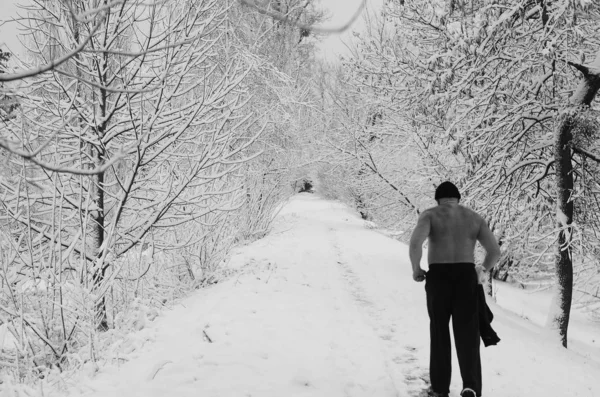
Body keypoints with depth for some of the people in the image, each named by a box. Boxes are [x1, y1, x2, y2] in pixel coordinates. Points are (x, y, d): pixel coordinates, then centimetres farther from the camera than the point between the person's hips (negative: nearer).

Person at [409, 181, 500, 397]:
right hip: (466, 278, 1)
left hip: (438, 277, -1)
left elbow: (415, 242, -18)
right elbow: (495, 251, 5)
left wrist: (416, 269, -2)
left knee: (439, 332, 15)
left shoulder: (430, 215, 1)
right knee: (467, 334, 0)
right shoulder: (474, 217, 11)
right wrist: (481, 271, 24)